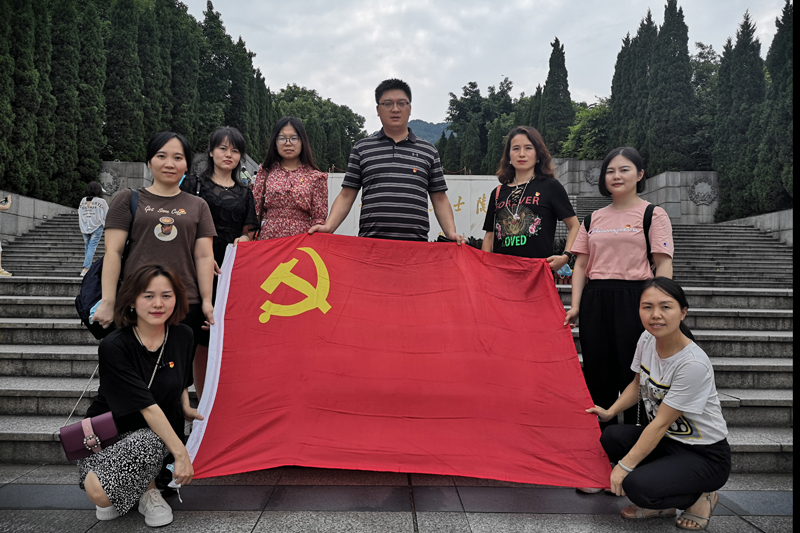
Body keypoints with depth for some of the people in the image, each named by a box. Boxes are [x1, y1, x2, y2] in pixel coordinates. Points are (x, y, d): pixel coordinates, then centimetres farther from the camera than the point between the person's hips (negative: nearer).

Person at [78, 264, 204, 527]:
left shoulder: (182, 336, -5)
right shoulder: (113, 347, -20)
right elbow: (147, 407, -24)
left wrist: (186, 408, 1)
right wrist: (180, 452, -26)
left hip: (154, 432, 2)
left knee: (149, 441, -35)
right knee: (98, 493, -30)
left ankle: (148, 491, -2)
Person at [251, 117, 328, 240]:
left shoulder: (315, 177, 4)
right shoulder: (265, 172, 10)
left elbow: (319, 218, 4)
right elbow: (255, 211, 10)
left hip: (302, 239, -1)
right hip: (268, 238, 1)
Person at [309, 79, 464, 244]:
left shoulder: (428, 151, 14)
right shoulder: (361, 148, 13)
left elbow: (440, 200, 13)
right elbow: (346, 196, 10)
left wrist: (451, 233, -2)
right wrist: (328, 227, -5)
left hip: (416, 243, 1)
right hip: (370, 242, 0)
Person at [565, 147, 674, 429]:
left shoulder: (653, 214, 3)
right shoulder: (594, 218, 16)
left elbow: (663, 264, -5)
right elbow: (581, 264, 12)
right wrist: (575, 306, 2)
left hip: (634, 299, -4)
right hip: (595, 301, 4)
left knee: (634, 374, 0)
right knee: (598, 374, 9)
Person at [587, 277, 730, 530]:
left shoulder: (693, 364, -28)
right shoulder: (647, 339, -7)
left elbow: (661, 423, -24)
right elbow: (638, 384, 12)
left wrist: (624, 466, -21)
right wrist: (610, 412, -3)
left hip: (705, 455, -7)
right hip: (666, 440, 7)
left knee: (638, 486, -28)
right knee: (611, 437, -19)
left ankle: (701, 497, 4)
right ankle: (662, 504, 4)